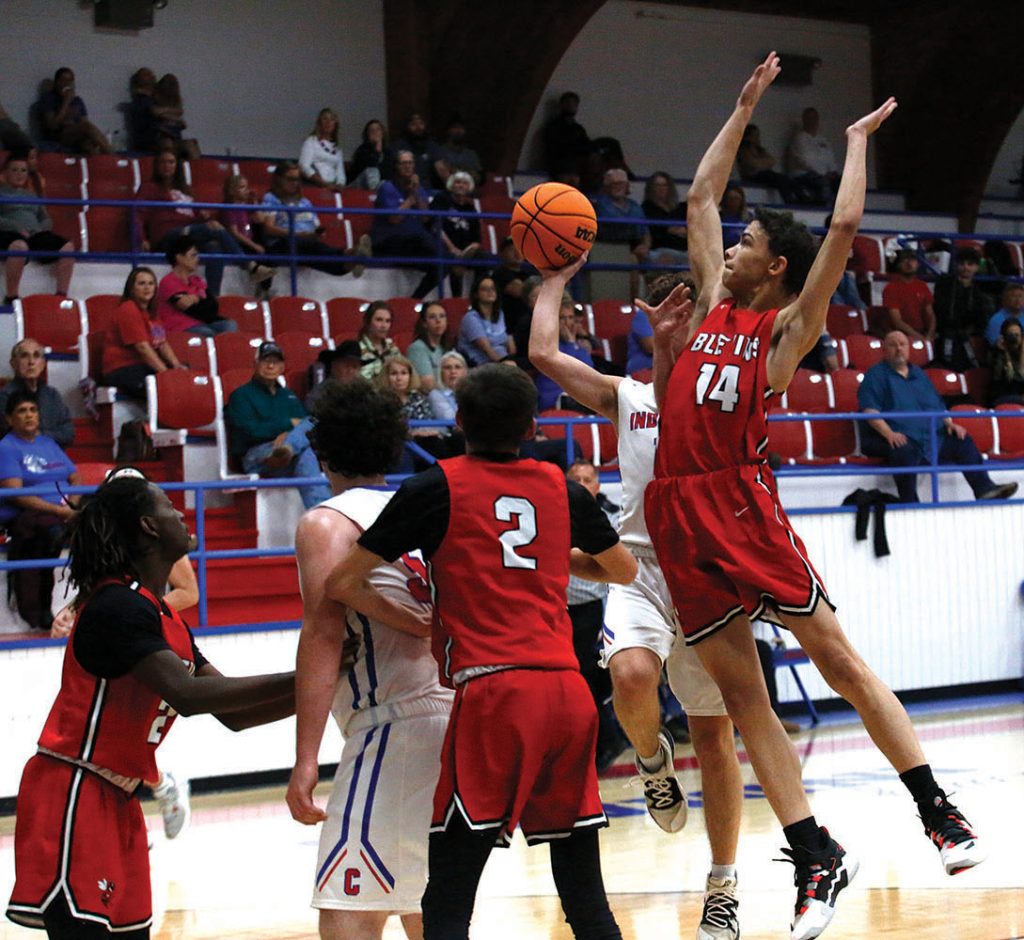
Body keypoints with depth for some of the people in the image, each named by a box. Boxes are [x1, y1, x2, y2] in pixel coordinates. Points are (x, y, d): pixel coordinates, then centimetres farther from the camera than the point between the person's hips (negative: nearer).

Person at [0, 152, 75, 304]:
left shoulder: (32, 195, 29)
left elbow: (47, 220, 24)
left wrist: (39, 229, 0)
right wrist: (18, 229, -15)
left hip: (35, 234, 6)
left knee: (67, 246, -20)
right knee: (19, 245, -43)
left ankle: (61, 295, -23)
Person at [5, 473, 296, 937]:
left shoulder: (167, 619, 15)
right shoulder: (118, 606, -16)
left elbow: (233, 712, 15)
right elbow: (187, 694, -28)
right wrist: (298, 681, -27)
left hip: (116, 802, 10)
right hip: (71, 795, -10)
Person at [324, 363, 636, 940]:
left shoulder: (439, 487, 4)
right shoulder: (562, 488, 15)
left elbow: (341, 584, 4)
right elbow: (624, 571, 32)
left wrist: (416, 625, 16)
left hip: (492, 695, -4)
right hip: (569, 693, 4)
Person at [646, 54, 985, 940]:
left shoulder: (787, 326, 2)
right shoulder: (714, 306, 17)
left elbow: (845, 226, -7)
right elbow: (701, 196, 25)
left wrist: (858, 140, 7)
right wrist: (745, 109, 26)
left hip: (743, 504, -6)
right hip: (679, 515, 6)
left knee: (836, 657, -5)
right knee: (742, 694, 2)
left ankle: (940, 813, 2)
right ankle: (817, 859, 5)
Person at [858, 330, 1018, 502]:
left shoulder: (919, 374, 26)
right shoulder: (876, 375, 6)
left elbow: (938, 406, 27)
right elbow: (869, 411, -7)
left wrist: (949, 424, 5)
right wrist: (888, 433, -23)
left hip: (932, 436, 6)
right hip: (900, 438, -6)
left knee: (962, 440, -10)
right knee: (905, 452, -38)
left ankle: (984, 489, -14)